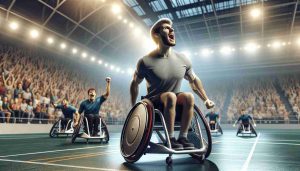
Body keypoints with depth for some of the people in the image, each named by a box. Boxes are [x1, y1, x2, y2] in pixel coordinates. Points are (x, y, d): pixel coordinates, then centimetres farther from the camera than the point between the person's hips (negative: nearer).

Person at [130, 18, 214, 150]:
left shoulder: (183, 60, -3)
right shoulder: (146, 61, -13)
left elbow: (194, 80, 12)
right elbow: (134, 84, 0)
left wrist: (206, 100, 8)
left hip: (175, 102, 4)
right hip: (154, 103, -3)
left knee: (189, 97, -26)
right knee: (170, 96, -33)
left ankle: (182, 137, -16)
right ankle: (170, 139, -22)